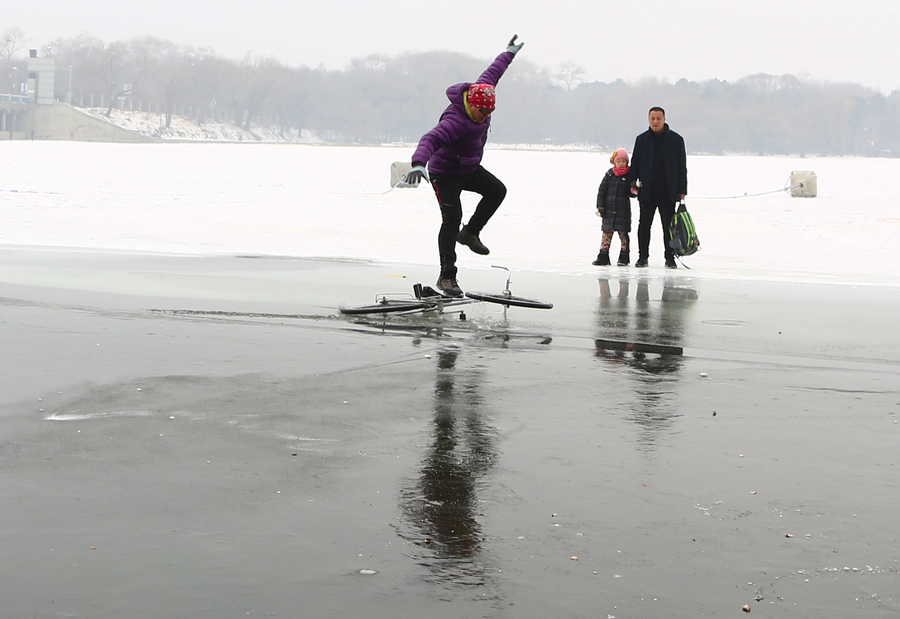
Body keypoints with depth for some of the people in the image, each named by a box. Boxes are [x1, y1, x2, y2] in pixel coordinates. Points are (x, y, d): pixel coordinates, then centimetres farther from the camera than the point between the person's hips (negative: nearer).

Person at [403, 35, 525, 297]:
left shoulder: (481, 92, -11)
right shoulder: (455, 121, -38)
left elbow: (492, 72, 9)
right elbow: (431, 139, -53)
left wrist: (509, 53, 23)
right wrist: (418, 163, -71)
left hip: (470, 169, 9)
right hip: (445, 174, -9)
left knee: (497, 190, -1)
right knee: (452, 219, -15)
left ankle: (470, 232, 15)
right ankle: (446, 276, -13)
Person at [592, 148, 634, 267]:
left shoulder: (629, 175, -1)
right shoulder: (609, 174, 5)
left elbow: (631, 192, 1)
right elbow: (602, 191, 6)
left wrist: (633, 191, -23)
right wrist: (600, 206, 0)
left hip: (623, 210, -2)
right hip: (609, 209, 2)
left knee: (623, 233, 2)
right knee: (607, 232, 3)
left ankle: (624, 257, 9)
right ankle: (603, 257, 7)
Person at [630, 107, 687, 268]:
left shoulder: (676, 140, 3)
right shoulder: (641, 139, 7)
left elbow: (682, 167, 4)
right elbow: (635, 164, 12)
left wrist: (682, 190, -1)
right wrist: (633, 183, 3)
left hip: (668, 192, -1)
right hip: (647, 192, 1)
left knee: (669, 225, 1)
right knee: (644, 225, 3)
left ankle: (670, 257, 9)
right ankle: (643, 256, 11)